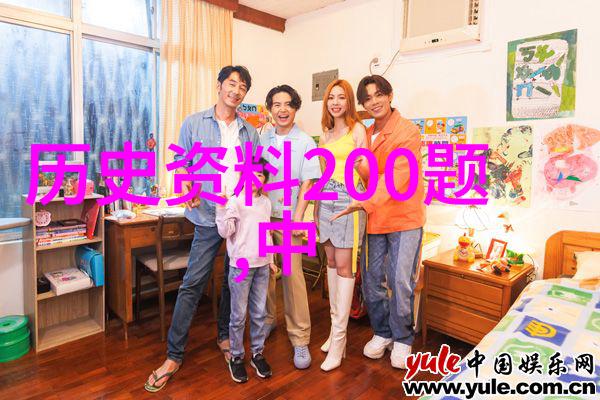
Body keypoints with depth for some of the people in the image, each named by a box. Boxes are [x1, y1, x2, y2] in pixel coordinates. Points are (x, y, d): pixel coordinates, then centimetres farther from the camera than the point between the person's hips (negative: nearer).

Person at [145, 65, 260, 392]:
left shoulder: (249, 131, 12)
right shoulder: (194, 123, 4)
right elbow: (183, 163, 3)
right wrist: (185, 186, -15)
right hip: (208, 216, -3)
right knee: (192, 284, -3)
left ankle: (225, 336, 33)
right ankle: (174, 355, 10)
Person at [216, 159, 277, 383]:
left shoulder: (266, 202, 8)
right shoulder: (235, 201, -9)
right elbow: (225, 232, -15)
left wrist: (271, 260, 17)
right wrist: (221, 207, -27)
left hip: (262, 265, 5)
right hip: (241, 265, -5)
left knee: (259, 313, 13)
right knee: (239, 315, 5)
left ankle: (257, 354, 28)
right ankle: (236, 357, 23)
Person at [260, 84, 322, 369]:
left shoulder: (305, 142, -1)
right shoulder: (261, 140, 8)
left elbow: (307, 184, -4)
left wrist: (297, 219, -11)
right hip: (262, 215, 4)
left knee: (292, 275, -4)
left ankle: (300, 338, 7)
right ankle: (267, 319, 32)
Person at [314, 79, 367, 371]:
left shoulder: (357, 129, -2)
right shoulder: (325, 133, 16)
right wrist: (316, 207, 17)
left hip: (349, 199, -7)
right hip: (326, 198, 7)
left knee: (344, 265, -6)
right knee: (332, 262, 11)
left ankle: (339, 338, 1)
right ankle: (335, 323, 24)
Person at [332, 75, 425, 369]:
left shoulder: (408, 131, -9)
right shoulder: (365, 135, 12)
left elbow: (396, 175, -22)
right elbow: (367, 176, 10)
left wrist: (367, 203, -31)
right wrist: (360, 163, -10)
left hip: (405, 218, -5)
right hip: (374, 220, 6)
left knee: (401, 282, -1)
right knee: (371, 280, 10)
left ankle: (402, 339, 22)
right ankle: (382, 333, 31)